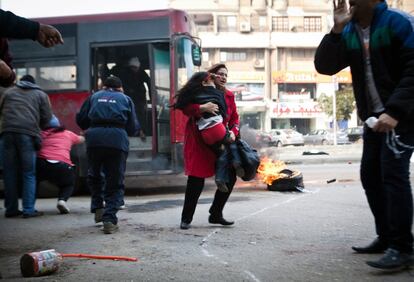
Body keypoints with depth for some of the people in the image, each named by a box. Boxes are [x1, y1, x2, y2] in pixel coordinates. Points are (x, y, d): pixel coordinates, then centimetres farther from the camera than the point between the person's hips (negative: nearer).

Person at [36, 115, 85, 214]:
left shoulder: (41, 134, 21)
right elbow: (81, 139, 45)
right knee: (68, 185, 31)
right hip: (62, 166, 0)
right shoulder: (68, 134, 25)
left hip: (42, 164, 0)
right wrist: (84, 136, 69)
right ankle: (62, 199, -1)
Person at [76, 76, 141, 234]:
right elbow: (133, 128, 13)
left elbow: (81, 120, 17)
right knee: (115, 182, 6)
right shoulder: (125, 99, 20)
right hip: (117, 139, -1)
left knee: (94, 175, 25)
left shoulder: (94, 97, 23)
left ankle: (97, 208, 19)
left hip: (94, 138, 1)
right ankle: (109, 220, -3)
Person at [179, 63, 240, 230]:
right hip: (199, 142, -6)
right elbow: (185, 108, -14)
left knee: (230, 177, 4)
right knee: (196, 179, -5)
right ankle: (186, 218, 10)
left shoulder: (229, 96, 11)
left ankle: (216, 214, 21)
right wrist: (202, 108, -31)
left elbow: (234, 117, 13)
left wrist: (233, 131, -6)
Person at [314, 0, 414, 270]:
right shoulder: (348, 32, 6)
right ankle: (386, 237, 18)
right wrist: (336, 30, -15)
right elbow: (324, 66, -3)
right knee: (371, 175, 7)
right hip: (374, 116, 7)